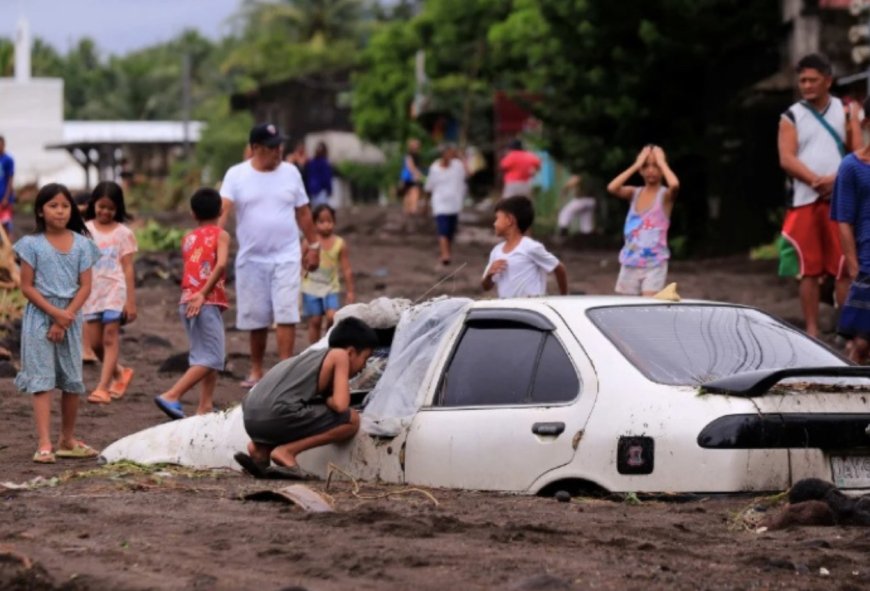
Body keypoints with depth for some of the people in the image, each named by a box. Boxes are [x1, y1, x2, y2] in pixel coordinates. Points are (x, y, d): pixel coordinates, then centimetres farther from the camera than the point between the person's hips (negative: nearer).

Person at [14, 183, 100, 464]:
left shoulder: (81, 244, 3)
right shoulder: (33, 245, -3)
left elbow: (85, 286, 0)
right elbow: (27, 287, -6)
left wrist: (66, 317, -12)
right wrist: (55, 313, -15)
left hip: (71, 317, 3)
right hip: (40, 317, -3)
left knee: (72, 381, 8)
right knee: (42, 380, -8)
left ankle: (67, 440, 22)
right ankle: (44, 444, -13)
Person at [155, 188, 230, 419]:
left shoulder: (188, 238, 16)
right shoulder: (220, 235, -1)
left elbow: (188, 271, 12)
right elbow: (221, 264, -17)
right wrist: (204, 293, -20)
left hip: (187, 302, 7)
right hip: (207, 303, -7)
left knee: (205, 356, 16)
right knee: (211, 358, -6)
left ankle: (205, 407, 13)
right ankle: (171, 396, -17)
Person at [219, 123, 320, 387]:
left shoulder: (290, 172, 3)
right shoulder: (236, 175, -3)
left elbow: (303, 213, 10)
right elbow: (223, 209, -15)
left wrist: (314, 245, 10)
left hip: (286, 257, 0)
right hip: (251, 258, 0)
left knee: (286, 315, -10)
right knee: (256, 318, 8)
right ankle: (256, 370, 22)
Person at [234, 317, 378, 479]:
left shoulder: (313, 355, 30)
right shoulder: (340, 355, 7)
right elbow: (340, 405, -4)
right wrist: (327, 400, 16)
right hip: (278, 415, -8)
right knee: (352, 420, 2)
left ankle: (261, 448, 13)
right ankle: (287, 451, -7)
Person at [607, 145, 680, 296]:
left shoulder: (665, 195, -5)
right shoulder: (634, 193, 6)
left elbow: (674, 185, -29)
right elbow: (612, 188, -13)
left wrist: (661, 163, -13)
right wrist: (635, 166, -8)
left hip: (654, 264, -4)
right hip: (630, 263, 4)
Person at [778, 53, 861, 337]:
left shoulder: (845, 112, 9)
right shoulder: (791, 117, 8)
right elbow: (787, 159, -4)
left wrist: (837, 179, -14)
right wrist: (816, 181, -17)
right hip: (804, 201, 0)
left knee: (844, 268, -4)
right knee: (808, 270, 1)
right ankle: (812, 330, 6)